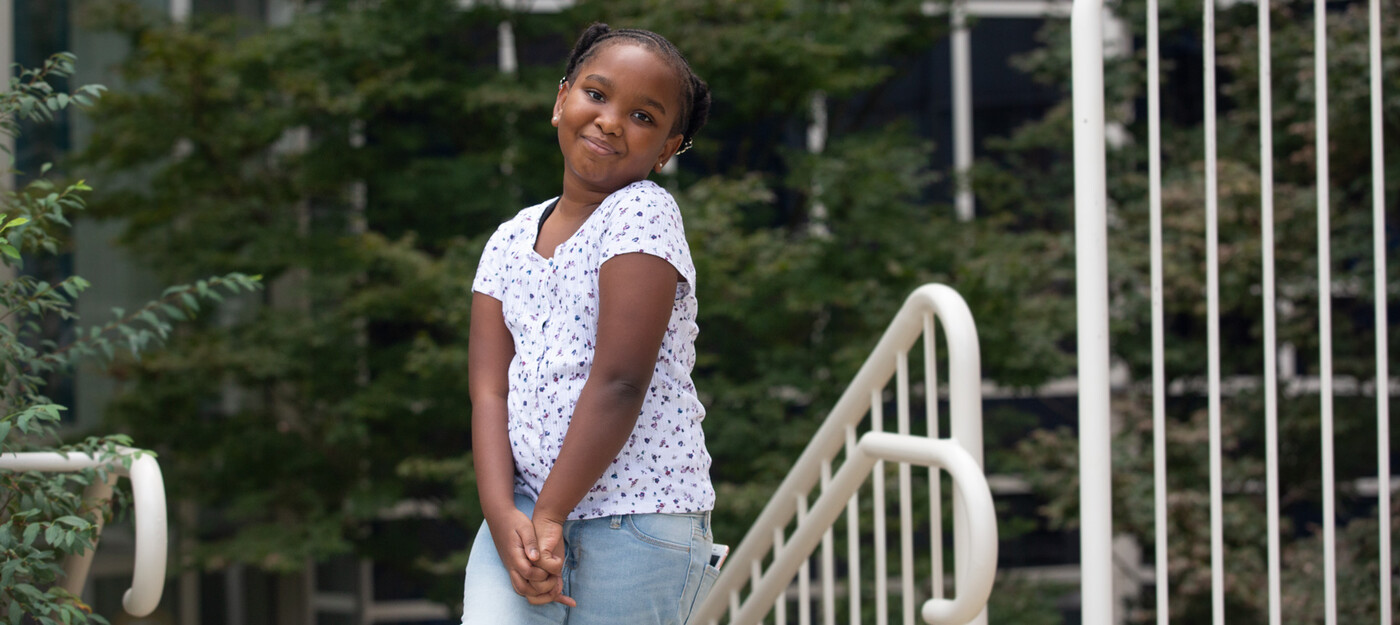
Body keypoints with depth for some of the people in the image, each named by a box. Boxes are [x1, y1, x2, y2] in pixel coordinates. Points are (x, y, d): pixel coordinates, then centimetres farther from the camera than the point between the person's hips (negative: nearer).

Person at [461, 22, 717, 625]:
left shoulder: (643, 214, -7)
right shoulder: (510, 240, 11)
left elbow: (620, 382, -15)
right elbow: (489, 389, 3)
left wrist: (550, 515, -14)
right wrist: (502, 515, -13)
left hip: (637, 511, -4)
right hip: (525, 504, 4)